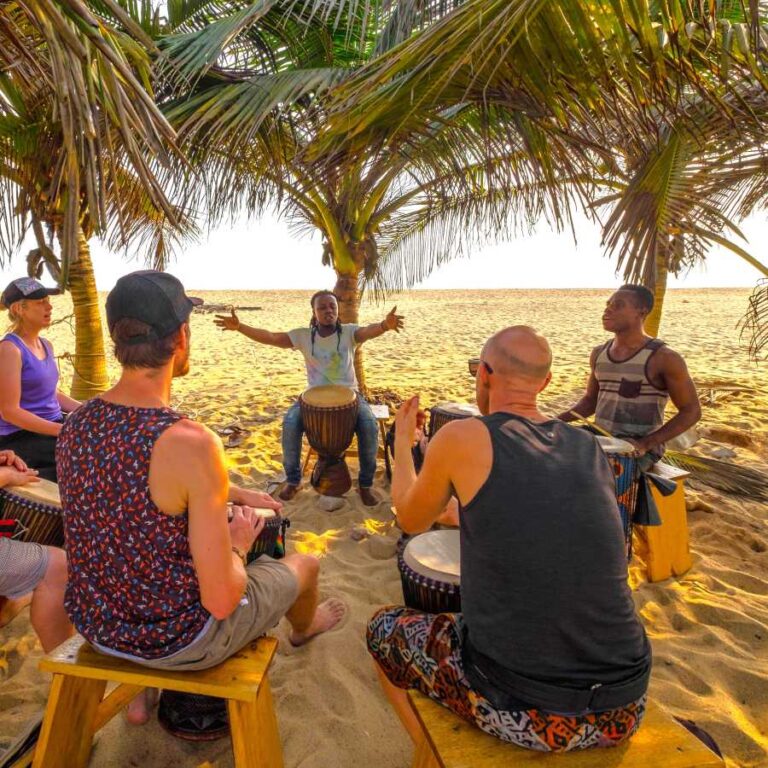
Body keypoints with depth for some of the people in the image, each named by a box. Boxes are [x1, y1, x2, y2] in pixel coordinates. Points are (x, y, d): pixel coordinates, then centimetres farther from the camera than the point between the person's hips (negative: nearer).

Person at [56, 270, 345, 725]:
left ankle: (143, 692, 40)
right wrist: (239, 544, -7)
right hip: (178, 642, -5)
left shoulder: (75, 426, -9)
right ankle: (304, 627, 57)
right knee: (305, 566, 20)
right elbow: (221, 600, -28)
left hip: (96, 627, 6)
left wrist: (232, 495, 15)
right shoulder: (192, 443, -32)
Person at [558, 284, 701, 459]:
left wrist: (646, 444, -20)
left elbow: (691, 411, -10)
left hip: (637, 450, -6)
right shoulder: (599, 354, 6)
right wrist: (558, 420, 0)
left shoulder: (663, 358, -12)